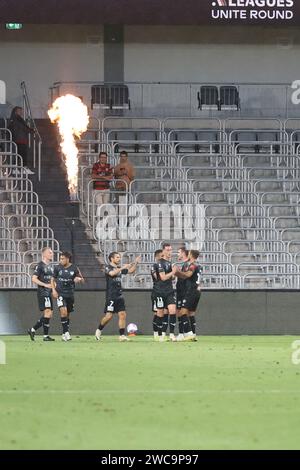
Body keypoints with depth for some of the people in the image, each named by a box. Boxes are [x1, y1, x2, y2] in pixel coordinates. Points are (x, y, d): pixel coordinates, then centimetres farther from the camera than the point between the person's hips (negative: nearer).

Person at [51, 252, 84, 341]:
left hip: (70, 294, 2)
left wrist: (79, 279, -18)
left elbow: (82, 280, 6)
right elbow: (53, 279, 10)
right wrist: (53, 290, -3)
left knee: (67, 314, 9)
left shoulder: (74, 268, -1)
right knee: (63, 311, -20)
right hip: (60, 293, -2)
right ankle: (66, 332, -16)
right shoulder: (57, 268, -1)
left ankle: (65, 334, 23)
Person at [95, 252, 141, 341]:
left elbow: (131, 271, 23)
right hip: (111, 296, -7)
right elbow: (112, 273, -25)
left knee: (122, 315, -2)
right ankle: (99, 330, 12)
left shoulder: (119, 268, 16)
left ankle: (122, 335, -1)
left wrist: (135, 263, 9)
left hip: (119, 296, 7)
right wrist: (122, 268, -27)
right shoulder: (108, 267, -4)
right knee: (109, 316, -9)